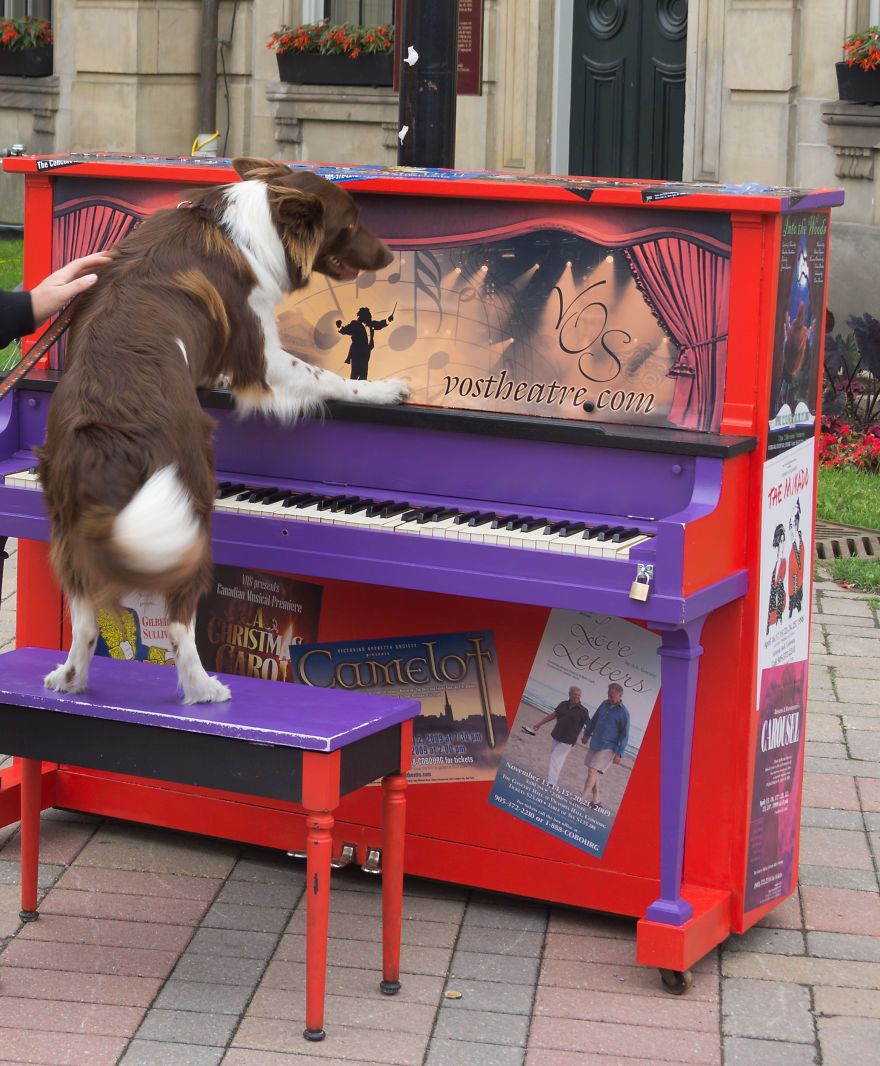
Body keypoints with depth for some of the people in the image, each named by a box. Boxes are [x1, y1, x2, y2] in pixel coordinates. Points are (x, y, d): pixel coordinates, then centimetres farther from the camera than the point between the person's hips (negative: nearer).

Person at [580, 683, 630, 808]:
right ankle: (596, 800, 23)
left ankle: (581, 799, -16)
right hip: (595, 744, 7)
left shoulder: (623, 713, -13)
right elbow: (594, 719, 21)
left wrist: (619, 753, -14)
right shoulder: (604, 704, 6)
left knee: (592, 771, -15)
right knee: (593, 772, 12)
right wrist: (587, 733, 29)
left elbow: (624, 735, -11)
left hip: (608, 748, -7)